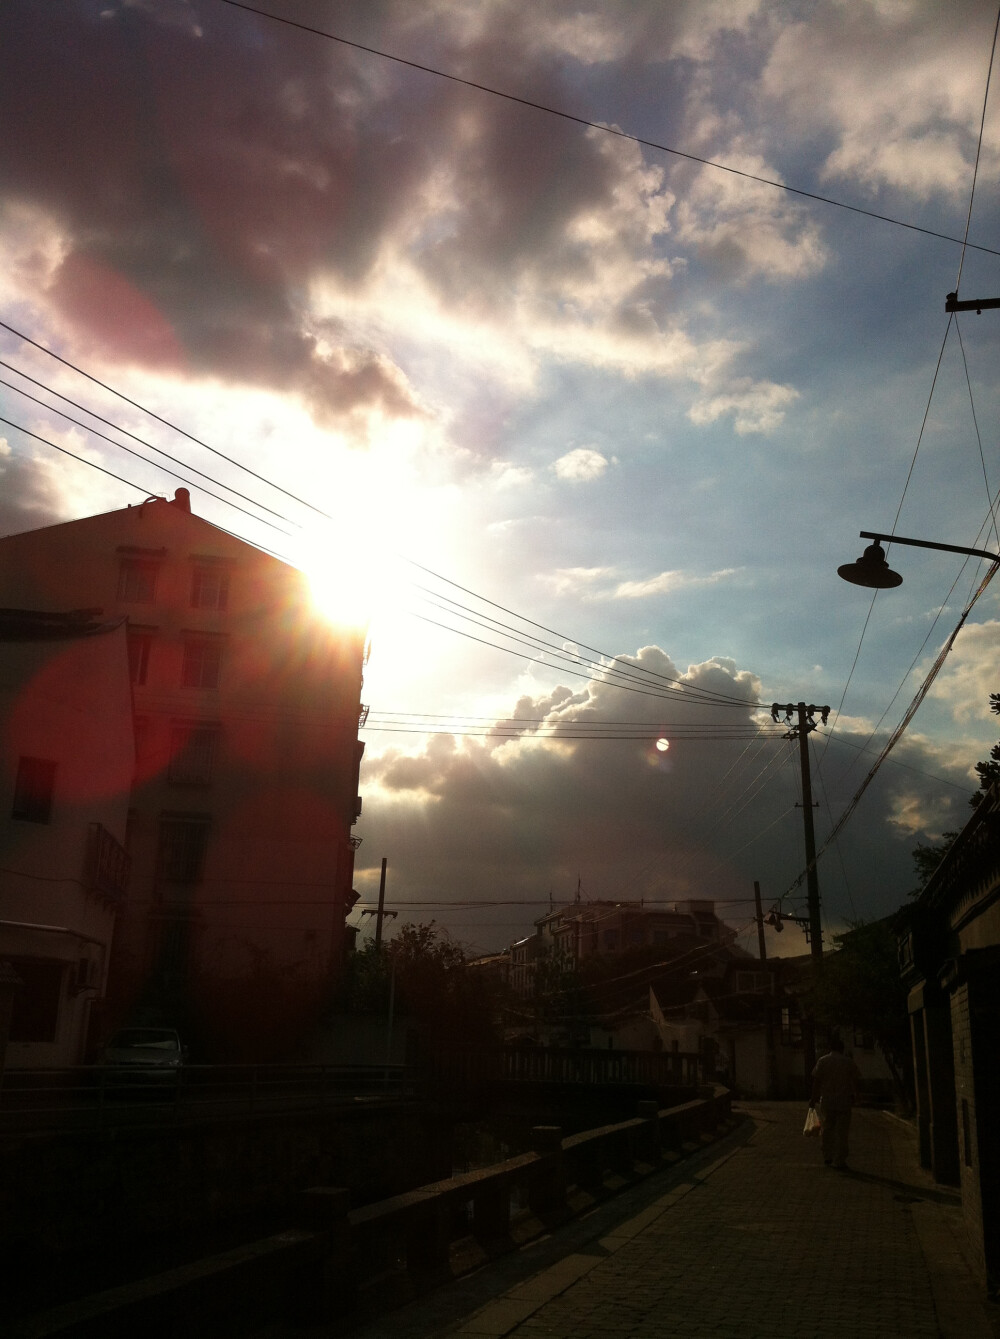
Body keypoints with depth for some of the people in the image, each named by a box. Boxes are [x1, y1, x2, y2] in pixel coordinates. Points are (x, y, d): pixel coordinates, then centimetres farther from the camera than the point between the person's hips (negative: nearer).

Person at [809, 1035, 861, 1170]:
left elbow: (816, 1081, -3)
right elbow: (857, 1082, 6)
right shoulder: (849, 1063, 4)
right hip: (844, 1101, 0)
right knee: (842, 1132, 4)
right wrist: (856, 1096, 23)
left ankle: (828, 1157, 16)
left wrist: (813, 1098, 4)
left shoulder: (822, 1061, 1)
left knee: (827, 1130, 14)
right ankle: (840, 1161, 3)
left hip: (827, 1100, 0)